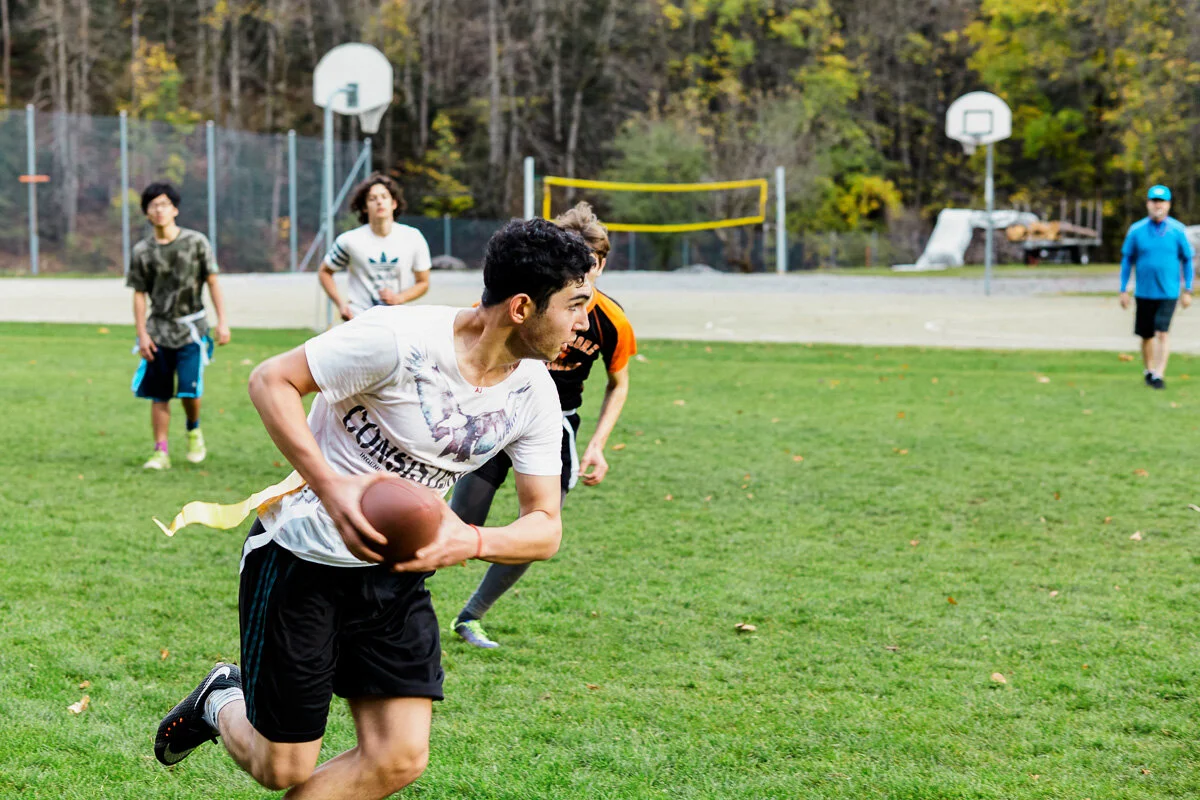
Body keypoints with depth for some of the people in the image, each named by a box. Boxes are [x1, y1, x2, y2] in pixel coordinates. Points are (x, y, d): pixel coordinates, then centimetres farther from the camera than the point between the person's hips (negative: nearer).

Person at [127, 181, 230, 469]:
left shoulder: (196, 242, -1)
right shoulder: (142, 252, 2)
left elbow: (213, 282, 2)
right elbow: (139, 295, 5)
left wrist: (222, 321, -4)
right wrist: (142, 334, -3)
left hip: (191, 328, -2)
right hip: (159, 330, 2)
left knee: (189, 391, -11)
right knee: (159, 395, 1)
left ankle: (194, 429, 20)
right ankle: (161, 452, 8)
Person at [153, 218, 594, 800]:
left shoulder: (534, 394, -6)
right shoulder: (398, 339, -25)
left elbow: (545, 528, -4)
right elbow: (270, 380, -18)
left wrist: (470, 542, -27)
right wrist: (331, 487, -32)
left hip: (395, 573, 6)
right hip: (301, 556, -5)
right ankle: (222, 704, 36)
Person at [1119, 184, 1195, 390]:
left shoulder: (1177, 230, -3)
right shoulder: (1136, 230, 0)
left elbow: (1187, 260, 5)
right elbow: (1127, 259, 8)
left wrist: (1188, 290, 3)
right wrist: (1123, 290, 5)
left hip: (1168, 293, -2)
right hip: (1144, 293, 2)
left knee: (1162, 333, -14)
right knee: (1147, 335, 11)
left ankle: (1159, 375, -12)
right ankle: (1148, 370, 30)